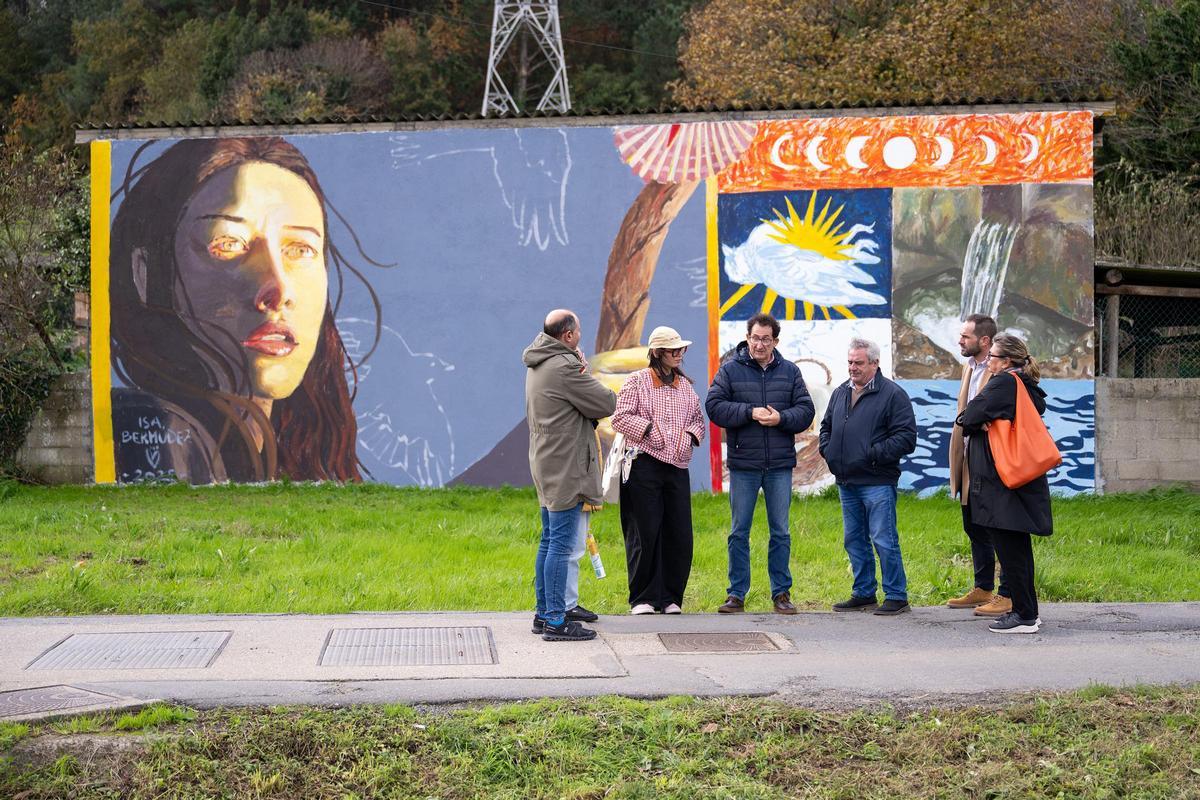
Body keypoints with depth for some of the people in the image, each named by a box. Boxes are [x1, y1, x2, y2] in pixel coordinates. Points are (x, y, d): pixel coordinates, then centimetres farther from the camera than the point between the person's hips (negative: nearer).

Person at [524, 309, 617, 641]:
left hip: (545, 464, 10)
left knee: (549, 540, 15)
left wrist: (580, 373, -4)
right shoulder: (564, 367, -19)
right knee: (561, 544, -8)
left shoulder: (537, 364, 13)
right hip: (565, 467, -10)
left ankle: (544, 613, 21)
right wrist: (586, 377, 4)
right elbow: (607, 403, -13)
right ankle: (556, 621, -7)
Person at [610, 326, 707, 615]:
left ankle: (671, 598, 13)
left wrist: (691, 435, 2)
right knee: (645, 534, -2)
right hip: (644, 465, -5)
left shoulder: (685, 384, 16)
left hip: (677, 467, 5)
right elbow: (620, 417, -6)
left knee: (679, 535, 2)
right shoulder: (637, 381, 0)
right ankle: (643, 598, 8)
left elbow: (698, 419, 22)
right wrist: (649, 429, -14)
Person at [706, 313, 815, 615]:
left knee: (780, 532, 7)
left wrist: (781, 418, -15)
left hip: (780, 465, 1)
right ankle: (736, 595, 11)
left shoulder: (790, 372, 7)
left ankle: (781, 593, 15)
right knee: (739, 532, 4)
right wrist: (750, 412, -17)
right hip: (743, 464, -1)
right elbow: (714, 406, -7)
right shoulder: (730, 370, 1)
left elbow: (806, 410, 3)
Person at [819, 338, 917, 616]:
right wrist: (827, 450, 9)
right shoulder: (840, 393, 15)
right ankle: (864, 594, 23)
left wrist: (874, 454, -18)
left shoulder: (892, 394, -7)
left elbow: (906, 437, -13)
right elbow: (826, 426, 28)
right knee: (854, 540, 13)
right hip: (846, 482, 7)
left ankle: (896, 596, 1)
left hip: (877, 483, -7)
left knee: (884, 540, -7)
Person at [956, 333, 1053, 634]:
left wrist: (973, 422, 6)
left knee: (1009, 550, -5)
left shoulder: (1003, 384, -14)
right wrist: (984, 422, 0)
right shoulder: (1028, 388, 14)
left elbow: (967, 419, -16)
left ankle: (1024, 616, -2)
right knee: (1018, 549, 15)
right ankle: (1028, 611, 21)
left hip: (1001, 483, -9)